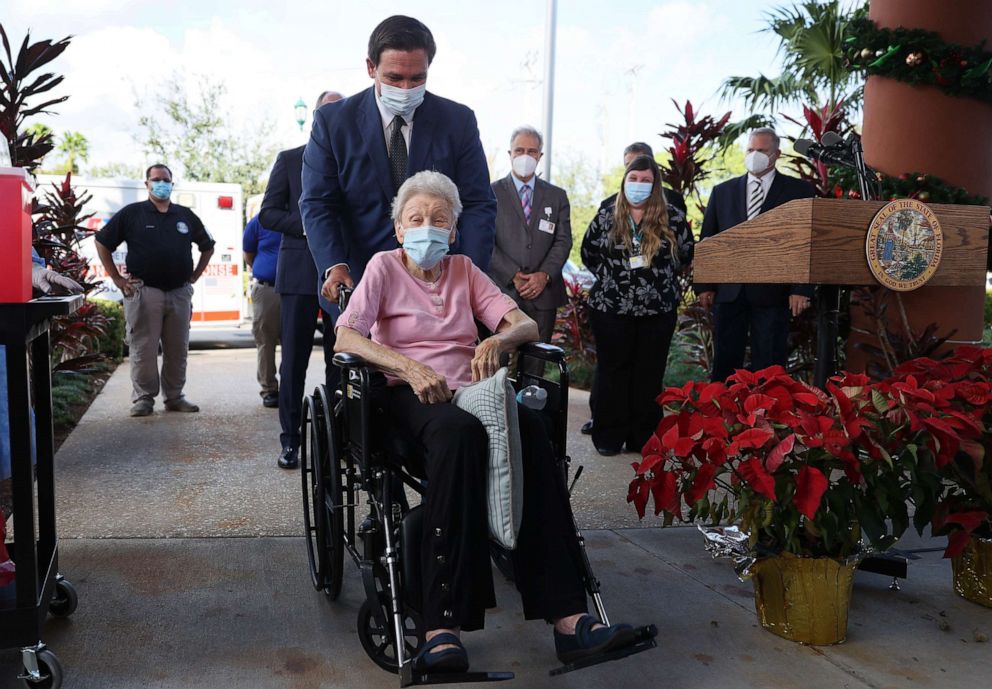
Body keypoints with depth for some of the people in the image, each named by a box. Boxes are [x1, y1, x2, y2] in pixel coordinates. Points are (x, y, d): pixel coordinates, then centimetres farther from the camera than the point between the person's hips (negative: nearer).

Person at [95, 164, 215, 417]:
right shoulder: (131, 213, 4)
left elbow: (207, 246, 24)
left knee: (178, 349, 6)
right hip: (144, 291, -3)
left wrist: (194, 277, 14)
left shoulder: (185, 215, 13)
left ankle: (174, 396, 16)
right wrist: (117, 279, 0)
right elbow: (102, 242, 5)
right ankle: (143, 398, 6)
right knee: (143, 349, -3)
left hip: (180, 292, 3)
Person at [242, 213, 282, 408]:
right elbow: (248, 254, 14)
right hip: (265, 289, 0)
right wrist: (263, 272, 9)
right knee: (265, 342, 3)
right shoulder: (259, 221, 3)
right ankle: (269, 390, 12)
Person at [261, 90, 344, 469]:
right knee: (294, 359, 0)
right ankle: (290, 440, 7)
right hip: (301, 272, -1)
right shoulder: (289, 160, 8)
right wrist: (306, 225, -12)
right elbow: (268, 213, 3)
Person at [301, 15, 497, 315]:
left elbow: (478, 205, -3)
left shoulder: (458, 121, -1)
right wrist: (335, 266, -22)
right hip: (357, 283, 0)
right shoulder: (333, 121, -2)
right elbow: (317, 203, -4)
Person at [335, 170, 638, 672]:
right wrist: (410, 368, -21)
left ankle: (566, 617, -38)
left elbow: (526, 325, 10)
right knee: (458, 430, -39)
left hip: (468, 390, 4)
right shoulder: (384, 267, 10)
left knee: (529, 427, -31)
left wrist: (498, 340, -15)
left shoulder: (464, 270, 20)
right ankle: (443, 627, -43)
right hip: (408, 396, -3)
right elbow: (345, 337, -5)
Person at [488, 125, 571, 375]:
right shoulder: (492, 192, 5)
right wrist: (513, 276, -11)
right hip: (502, 291, -2)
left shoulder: (557, 196, 15)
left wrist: (544, 275, -8)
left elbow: (563, 241, 7)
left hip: (543, 293, 3)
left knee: (535, 365, 4)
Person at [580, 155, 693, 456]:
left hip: (658, 310, 0)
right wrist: (610, 276, 6)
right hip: (611, 308, 0)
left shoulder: (673, 218, 1)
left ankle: (645, 437, 16)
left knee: (650, 373, 6)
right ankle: (609, 436, 14)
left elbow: (687, 254, 11)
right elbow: (588, 253, 13)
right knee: (612, 370, 6)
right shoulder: (606, 217, 3)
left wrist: (661, 275, 4)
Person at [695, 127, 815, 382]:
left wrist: (801, 289, -9)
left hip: (773, 292, -2)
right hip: (728, 291, 2)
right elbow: (707, 241, 12)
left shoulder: (799, 191, 5)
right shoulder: (723, 191, 14)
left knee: (768, 368, 2)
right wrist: (704, 285, 4)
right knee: (724, 364, 4)